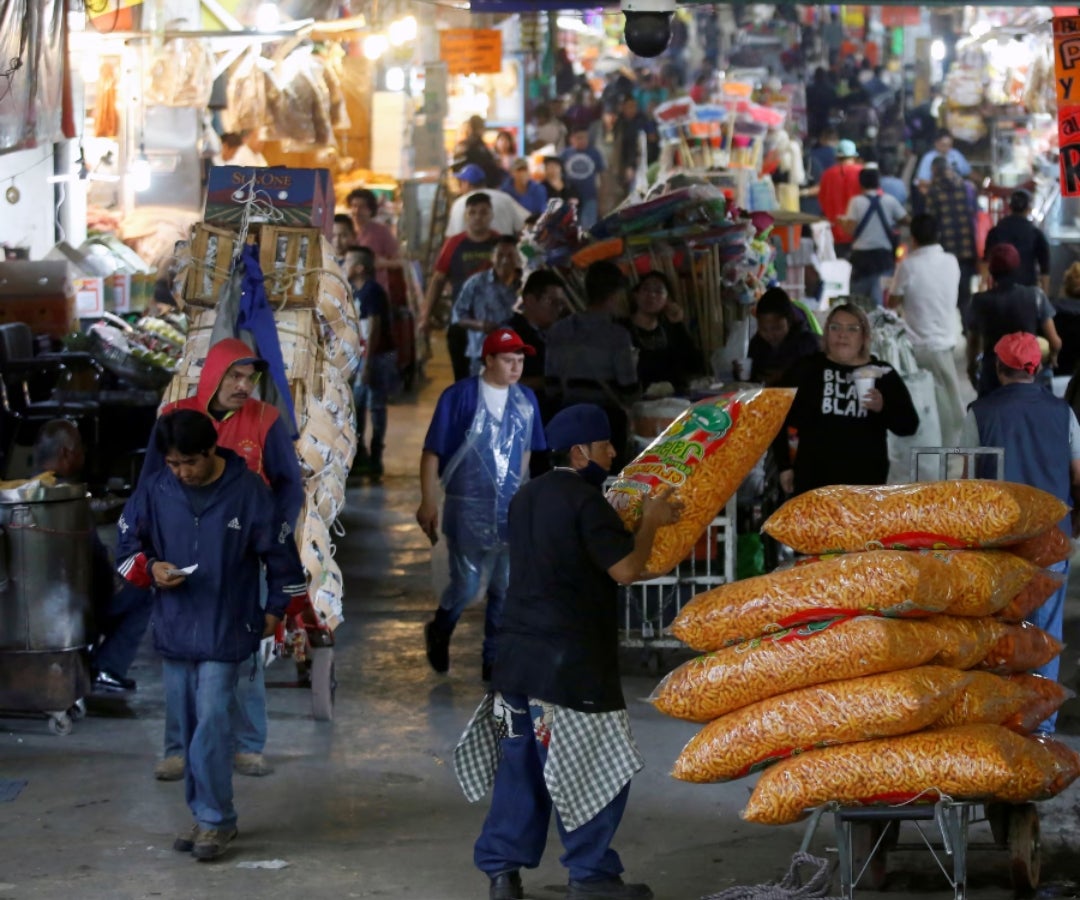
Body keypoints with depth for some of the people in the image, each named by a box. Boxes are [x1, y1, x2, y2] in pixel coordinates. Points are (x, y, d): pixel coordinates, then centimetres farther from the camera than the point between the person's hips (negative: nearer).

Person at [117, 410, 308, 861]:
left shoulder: (248, 490, -8)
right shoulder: (154, 490, -1)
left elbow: (280, 551, 1)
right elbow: (126, 546, 9)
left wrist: (276, 608, 6)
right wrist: (150, 568, -11)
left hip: (225, 632, -4)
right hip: (173, 629, 4)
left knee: (212, 724, -10)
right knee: (186, 727, 8)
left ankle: (215, 819, 0)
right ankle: (206, 815, 19)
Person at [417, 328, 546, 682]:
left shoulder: (525, 400, 4)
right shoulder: (459, 397, -10)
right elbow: (433, 453, -8)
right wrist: (429, 503, -9)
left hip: (512, 510, 4)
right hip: (468, 509, -4)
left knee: (506, 589, 6)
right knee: (466, 584, 1)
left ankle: (494, 660, 17)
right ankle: (439, 634, 30)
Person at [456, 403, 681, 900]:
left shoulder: (527, 497, 14)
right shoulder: (586, 501, -14)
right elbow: (625, 569, -16)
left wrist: (635, 521, 24)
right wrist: (650, 522, -1)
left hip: (520, 652, 9)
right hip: (571, 661, -8)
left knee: (520, 761, 12)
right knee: (595, 767, 1)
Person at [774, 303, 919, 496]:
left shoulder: (883, 374, 6)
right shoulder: (806, 369, 4)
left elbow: (909, 426, 5)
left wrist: (883, 408, -14)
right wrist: (784, 466, 7)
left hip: (866, 481, 1)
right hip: (813, 480, -1)